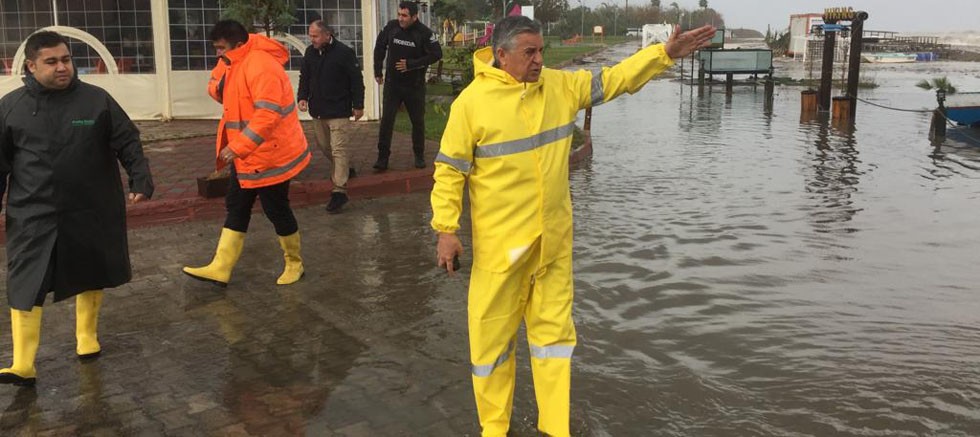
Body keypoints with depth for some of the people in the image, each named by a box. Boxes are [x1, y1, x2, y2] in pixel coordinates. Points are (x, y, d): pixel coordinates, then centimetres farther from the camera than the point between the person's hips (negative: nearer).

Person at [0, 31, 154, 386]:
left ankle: (87, 335, 37)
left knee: (90, 276, 15)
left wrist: (141, 180, -12)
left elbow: (128, 144, 0)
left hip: (91, 211, 1)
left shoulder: (97, 100, -3)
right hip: (32, 215, 0)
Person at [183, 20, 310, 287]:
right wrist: (219, 87, -7)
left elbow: (268, 114, -32)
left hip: (269, 155, -10)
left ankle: (294, 264, 22)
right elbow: (215, 86, 19)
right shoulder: (233, 64, 7)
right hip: (246, 155, 10)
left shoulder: (260, 67, -24)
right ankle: (221, 268, 17)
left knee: (276, 210, 3)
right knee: (235, 208, 11)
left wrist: (237, 147, -31)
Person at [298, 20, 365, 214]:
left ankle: (339, 190, -10)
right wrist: (302, 97, -2)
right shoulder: (310, 52, 5)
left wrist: (358, 105, -8)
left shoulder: (343, 52, -13)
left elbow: (357, 80, -9)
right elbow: (304, 77, 14)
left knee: (338, 149, -10)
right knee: (324, 145, 19)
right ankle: (344, 169, 43)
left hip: (339, 110, -7)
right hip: (317, 110, 7)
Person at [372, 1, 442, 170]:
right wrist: (378, 72, 8)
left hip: (415, 85, -1)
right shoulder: (391, 27, -5)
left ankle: (419, 156, 24)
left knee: (418, 122, 9)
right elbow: (380, 48, 8)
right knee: (386, 120, -3)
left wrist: (411, 64, -19)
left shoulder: (424, 33, -13)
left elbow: (436, 54, -15)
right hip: (392, 83, 1)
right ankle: (383, 158, 4)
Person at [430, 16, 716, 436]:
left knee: (554, 330, 11)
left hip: (553, 241, 4)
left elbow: (615, 79, 9)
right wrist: (446, 229, -11)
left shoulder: (560, 85, 3)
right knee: (491, 334, 6)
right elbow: (449, 170, -7)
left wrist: (666, 53, 0)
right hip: (499, 243, -4)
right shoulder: (471, 101, -10)